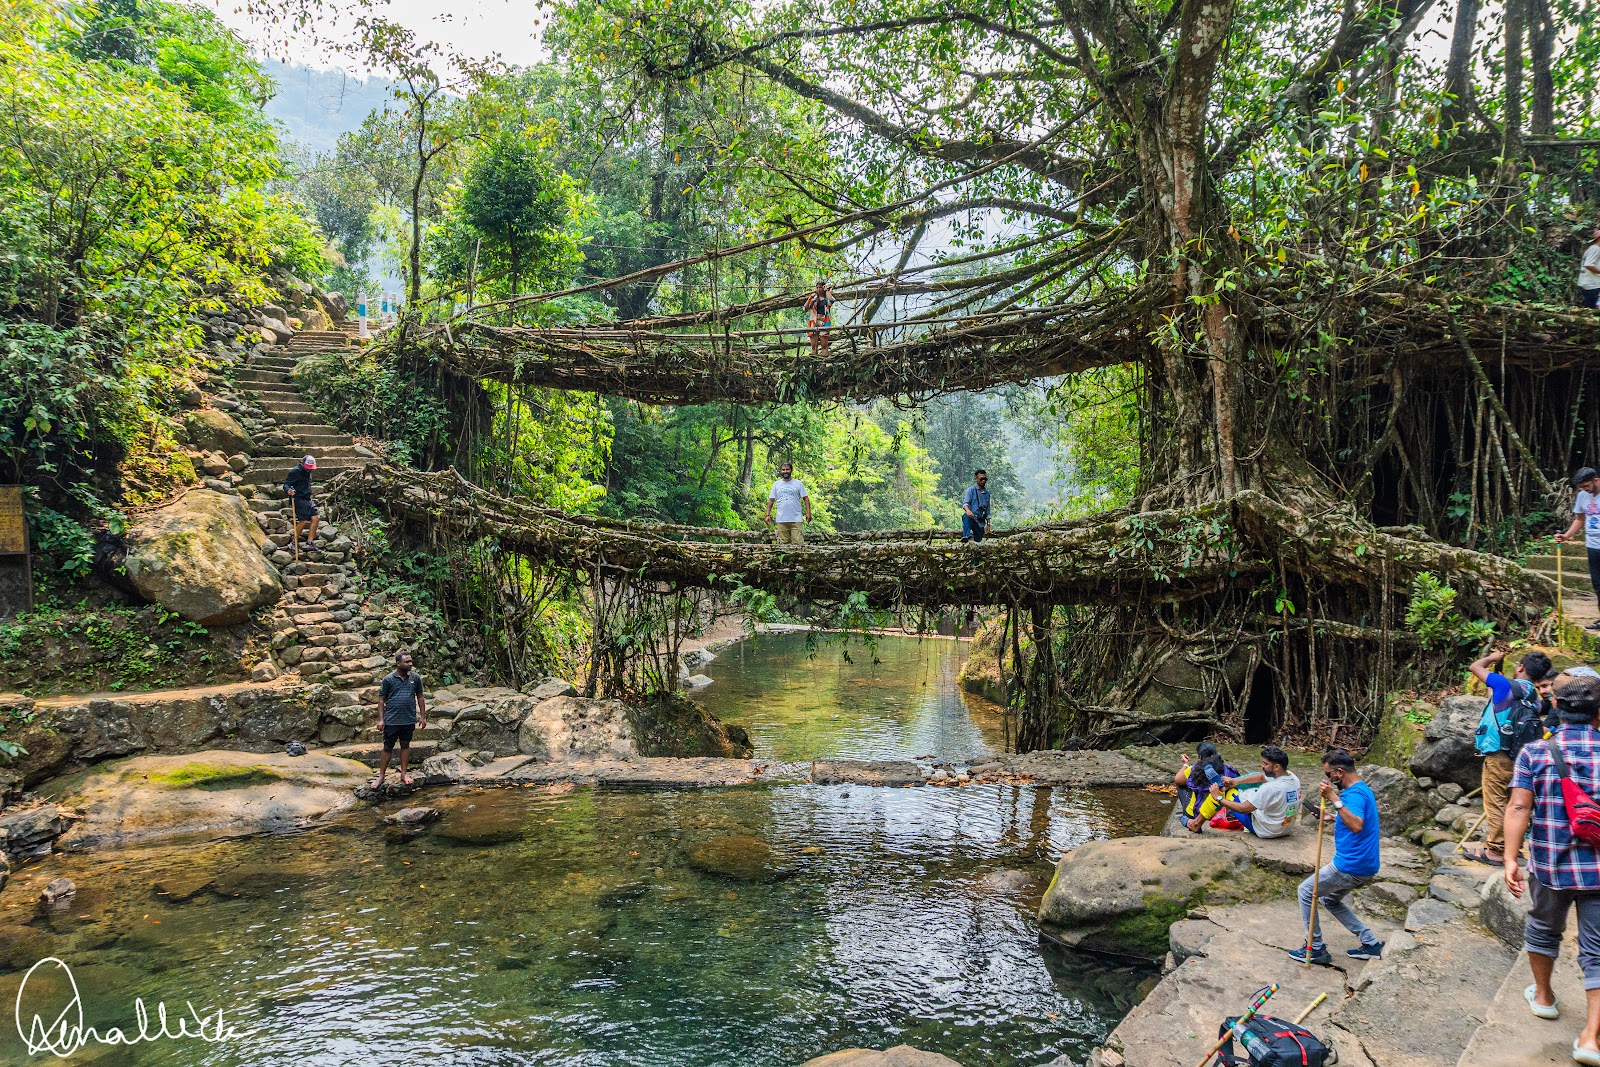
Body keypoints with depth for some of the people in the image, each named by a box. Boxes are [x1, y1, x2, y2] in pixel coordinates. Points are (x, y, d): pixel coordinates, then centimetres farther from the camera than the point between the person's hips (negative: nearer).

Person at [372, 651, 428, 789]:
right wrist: (381, 719, -7)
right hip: (392, 720, -2)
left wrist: (423, 717, 6)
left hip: (409, 720, 2)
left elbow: (420, 697, 9)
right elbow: (381, 699, -2)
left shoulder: (415, 678, 2)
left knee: (405, 746, 12)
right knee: (387, 748, 4)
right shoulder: (388, 679, -6)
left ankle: (404, 774, 23)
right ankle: (381, 776, 12)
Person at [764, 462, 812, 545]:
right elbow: (771, 500, 12)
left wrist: (808, 512, -6)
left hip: (796, 519, -2)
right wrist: (768, 515, 3)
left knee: (798, 543, -9)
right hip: (781, 520, 2)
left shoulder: (798, 483, 7)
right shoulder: (776, 484, 12)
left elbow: (806, 498, 5)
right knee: (783, 544, 2)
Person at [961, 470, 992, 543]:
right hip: (972, 517, -6)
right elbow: (965, 503, -13)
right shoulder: (971, 489, 1)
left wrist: (988, 524, 16)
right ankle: (966, 536, -55)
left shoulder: (987, 493, 17)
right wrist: (967, 510, -36)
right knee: (966, 516, -40)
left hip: (980, 522, 6)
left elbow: (987, 511, 22)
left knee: (978, 540, 2)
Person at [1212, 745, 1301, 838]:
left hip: (1266, 832, -7)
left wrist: (1218, 798, -14)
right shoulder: (1293, 778, -9)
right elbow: (1262, 777, 8)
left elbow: (1243, 809, -26)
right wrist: (1236, 781, 1)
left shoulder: (1271, 788, -33)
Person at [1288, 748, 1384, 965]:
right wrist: (1334, 817, 17)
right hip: (1365, 866, 10)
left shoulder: (1355, 794, -21)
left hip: (1350, 866, -10)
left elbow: (1356, 826, -39)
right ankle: (1370, 943, 22)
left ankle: (1316, 949, 10)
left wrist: (1335, 800, -39)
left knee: (1306, 891, 5)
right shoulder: (1363, 789, 12)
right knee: (1329, 900, 25)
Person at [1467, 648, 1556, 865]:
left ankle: (1495, 851, 2)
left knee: (1495, 804, -1)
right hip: (1517, 756, 7)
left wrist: (1493, 658, 14)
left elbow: (1475, 667, -5)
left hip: (1498, 755, -7)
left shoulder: (1506, 685, -14)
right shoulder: (1533, 698, 7)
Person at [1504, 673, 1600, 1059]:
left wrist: (1510, 859, -10)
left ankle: (1543, 996, 41)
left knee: (1543, 929, 24)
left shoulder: (1534, 752, -6)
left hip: (1549, 865, 0)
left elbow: (1518, 807, -12)